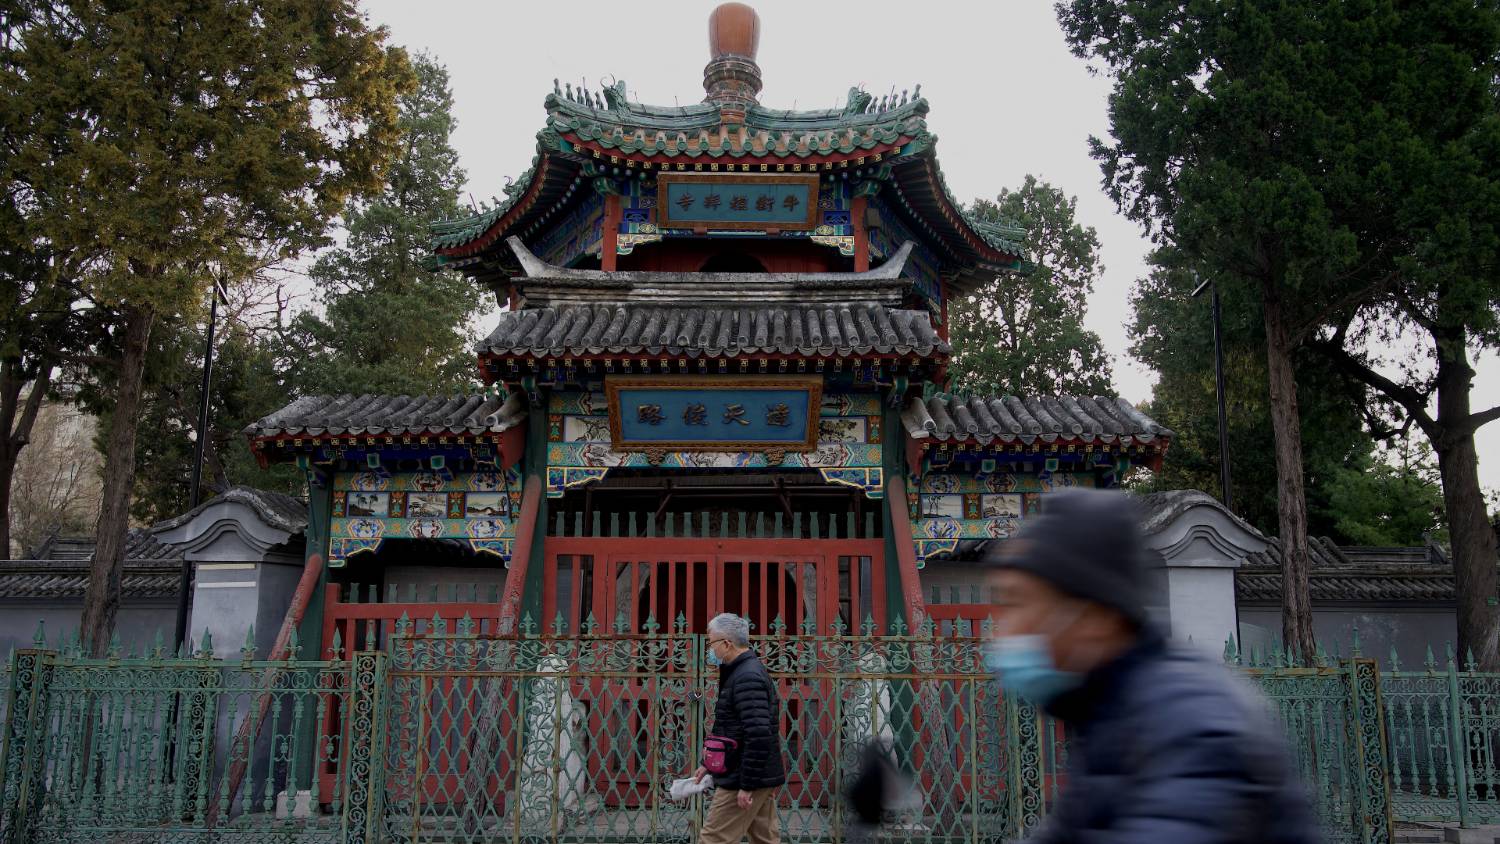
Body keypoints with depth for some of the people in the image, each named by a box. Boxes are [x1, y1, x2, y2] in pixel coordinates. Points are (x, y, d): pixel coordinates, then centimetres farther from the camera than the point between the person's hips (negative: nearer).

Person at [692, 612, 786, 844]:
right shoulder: (752, 671, 14)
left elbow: (758, 735, -26)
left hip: (743, 780, -10)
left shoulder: (746, 677, -19)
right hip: (762, 779, 10)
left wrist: (747, 786, -23)